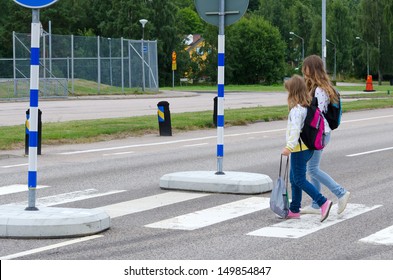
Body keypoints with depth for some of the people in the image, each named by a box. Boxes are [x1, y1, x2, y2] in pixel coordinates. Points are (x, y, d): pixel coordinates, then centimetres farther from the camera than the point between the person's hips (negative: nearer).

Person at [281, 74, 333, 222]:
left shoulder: (297, 109, -18)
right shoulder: (308, 106, 11)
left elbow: (295, 129, -26)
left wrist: (289, 147, -27)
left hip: (299, 149, -10)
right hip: (308, 147, 10)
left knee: (299, 180, -5)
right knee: (294, 178, 16)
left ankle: (323, 202, -13)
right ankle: (294, 210, 21)